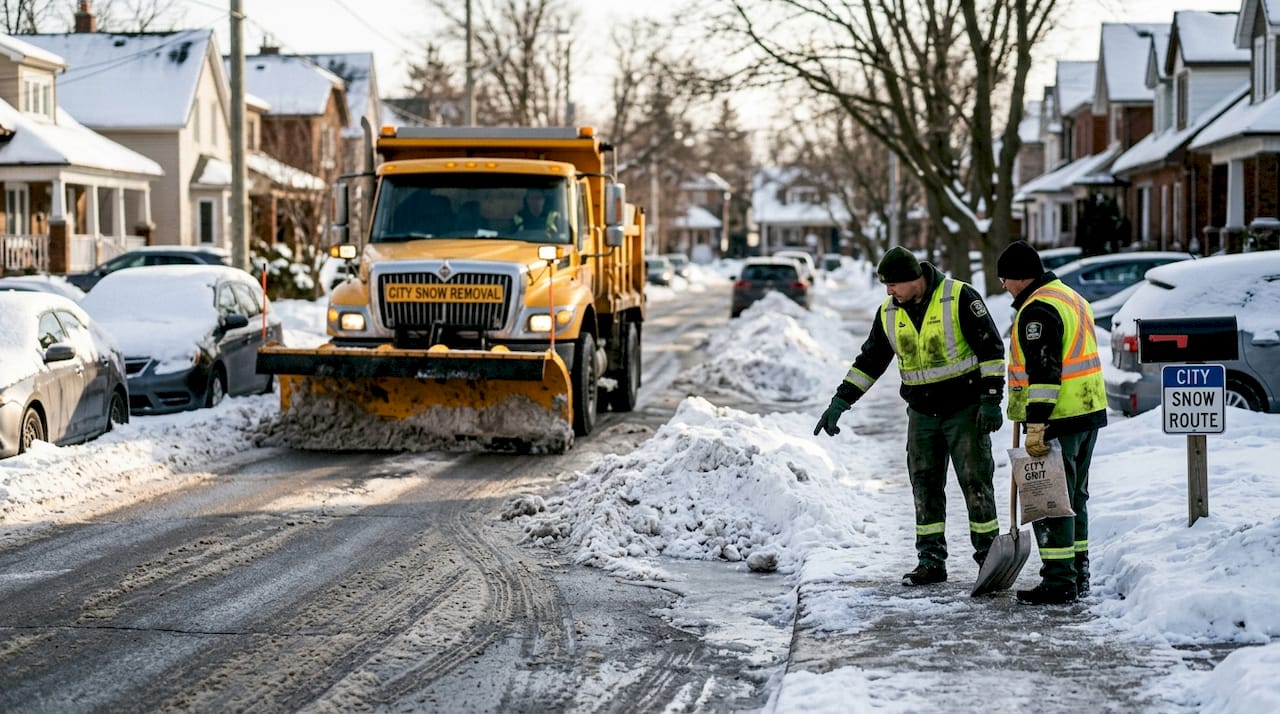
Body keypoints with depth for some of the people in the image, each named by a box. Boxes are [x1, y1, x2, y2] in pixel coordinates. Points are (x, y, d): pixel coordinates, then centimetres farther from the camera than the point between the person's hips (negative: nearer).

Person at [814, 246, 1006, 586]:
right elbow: (869, 361, 11)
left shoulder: (959, 298, -15)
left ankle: (988, 555, 6)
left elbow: (991, 347, -12)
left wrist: (991, 399, -16)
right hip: (922, 414, 6)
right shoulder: (889, 313, 3)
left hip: (965, 409, -5)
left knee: (976, 482, -3)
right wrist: (839, 403, 6)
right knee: (925, 486, 5)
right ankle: (931, 561, 11)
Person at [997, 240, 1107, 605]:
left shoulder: (1038, 310, -16)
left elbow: (1044, 371, -23)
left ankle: (1059, 582, -6)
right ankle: (1077, 575, 25)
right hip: (1089, 411, 10)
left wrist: (1036, 424, -24)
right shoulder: (1072, 298, 17)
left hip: (1057, 419, -10)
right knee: (1074, 497, 18)